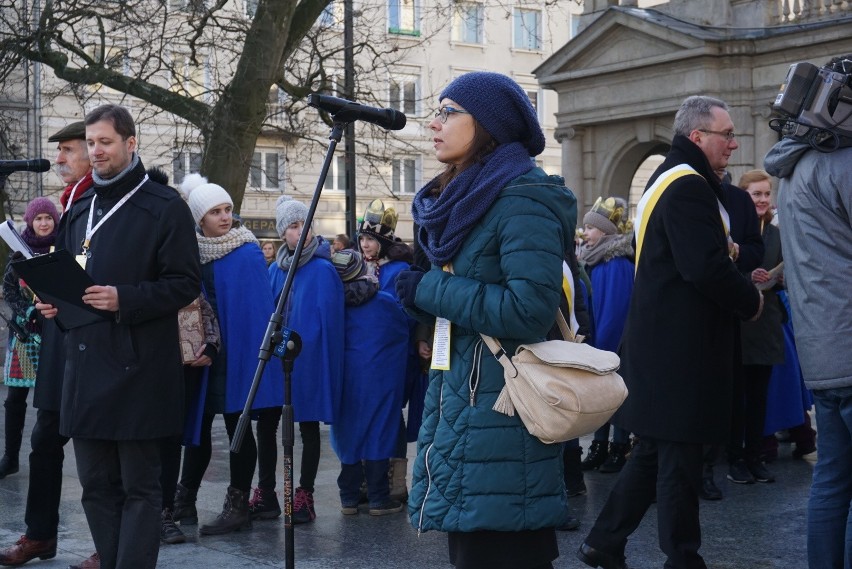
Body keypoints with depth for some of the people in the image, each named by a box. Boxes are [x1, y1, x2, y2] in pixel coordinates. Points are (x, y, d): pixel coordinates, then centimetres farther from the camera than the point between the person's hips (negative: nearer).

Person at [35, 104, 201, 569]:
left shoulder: (164, 207, -4)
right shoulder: (79, 209, 17)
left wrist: (124, 300, -21)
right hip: (85, 366, 7)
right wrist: (51, 302, 5)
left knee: (139, 487, 0)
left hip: (138, 369, -7)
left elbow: (186, 283, -9)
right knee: (96, 486, 10)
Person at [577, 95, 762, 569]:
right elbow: (708, 268, -25)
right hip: (681, 347, -11)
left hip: (661, 342, 11)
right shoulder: (690, 187, -17)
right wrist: (751, 302, -10)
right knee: (681, 458, -1)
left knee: (656, 450, 16)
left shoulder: (669, 178, 17)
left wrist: (724, 250, 9)